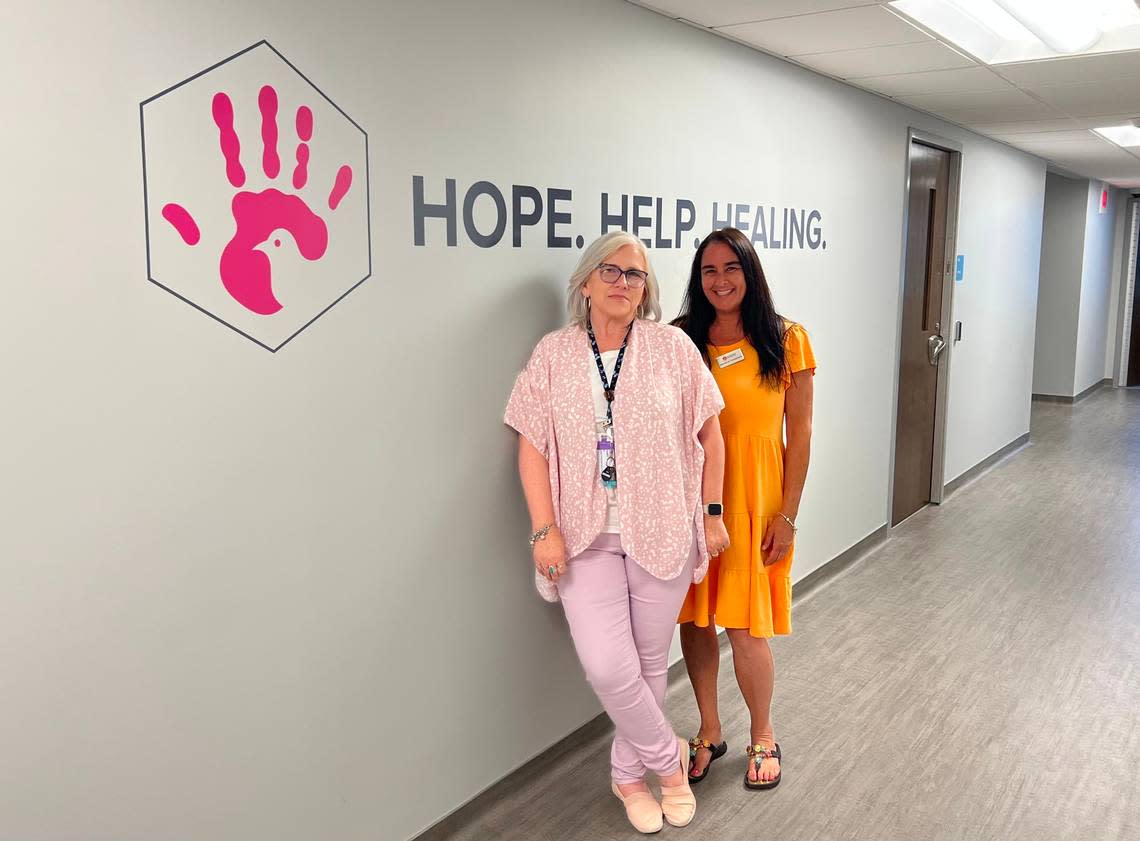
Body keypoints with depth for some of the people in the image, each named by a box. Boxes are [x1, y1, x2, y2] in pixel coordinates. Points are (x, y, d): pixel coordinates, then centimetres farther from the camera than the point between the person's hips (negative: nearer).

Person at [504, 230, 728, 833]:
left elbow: (708, 430, 4)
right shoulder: (553, 354, 0)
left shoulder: (672, 346, -1)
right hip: (587, 535, 0)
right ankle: (668, 757, 19)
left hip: (662, 532, 0)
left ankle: (629, 775, 33)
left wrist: (712, 512, 2)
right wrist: (545, 529, -10)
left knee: (649, 661, 10)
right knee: (607, 667, -8)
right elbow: (533, 446, -2)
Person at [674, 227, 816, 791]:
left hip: (754, 500, -2)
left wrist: (787, 515, -6)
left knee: (746, 630, 0)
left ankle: (763, 736, 28)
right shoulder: (679, 340, 3)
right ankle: (709, 732, 33)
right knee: (694, 621, 10)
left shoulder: (786, 340, -3)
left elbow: (799, 432, -2)